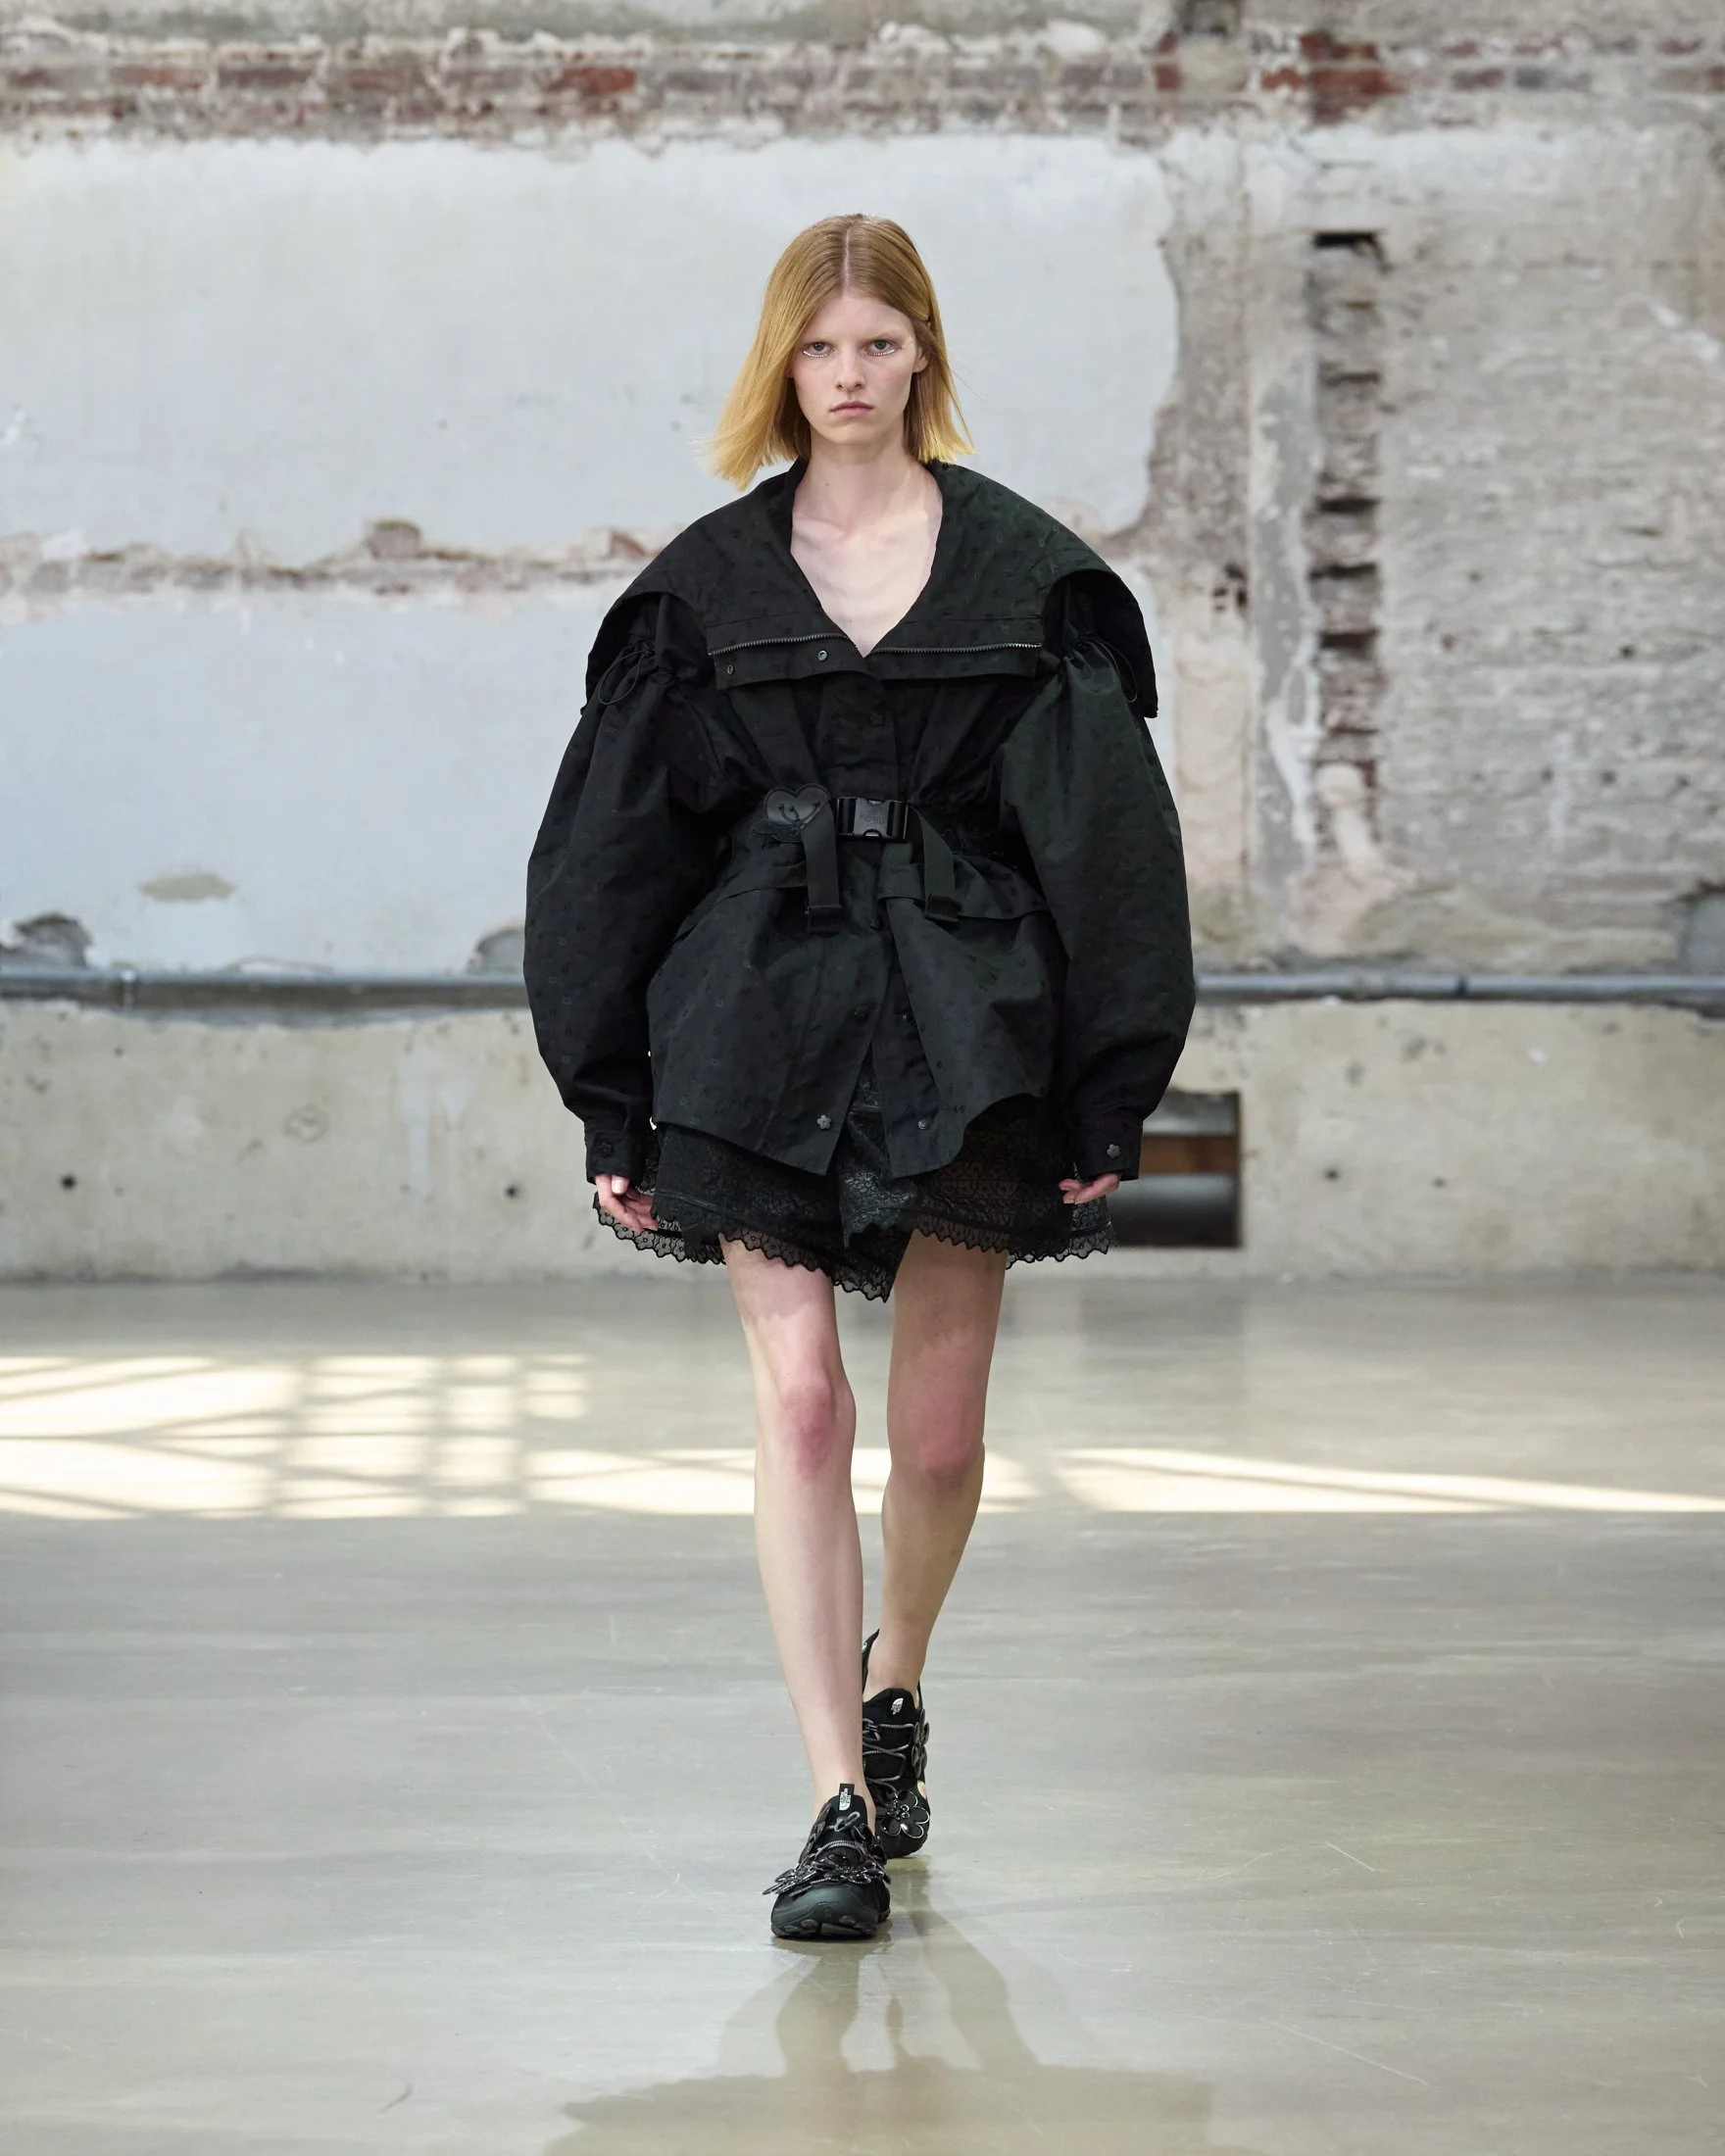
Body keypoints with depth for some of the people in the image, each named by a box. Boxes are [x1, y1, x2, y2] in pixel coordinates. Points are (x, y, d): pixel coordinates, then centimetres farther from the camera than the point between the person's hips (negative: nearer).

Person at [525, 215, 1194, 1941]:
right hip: (759, 1034, 0)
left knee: (938, 1436, 7)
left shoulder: (1027, 574, 3)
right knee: (800, 1403, -10)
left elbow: (1105, 832, 2)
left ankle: (894, 1687, 37)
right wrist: (613, 1105, 4)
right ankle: (843, 1806, -8)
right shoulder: (707, 585, 6)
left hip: (965, 1034, 0)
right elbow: (613, 844, 7)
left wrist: (1109, 1092, -2)